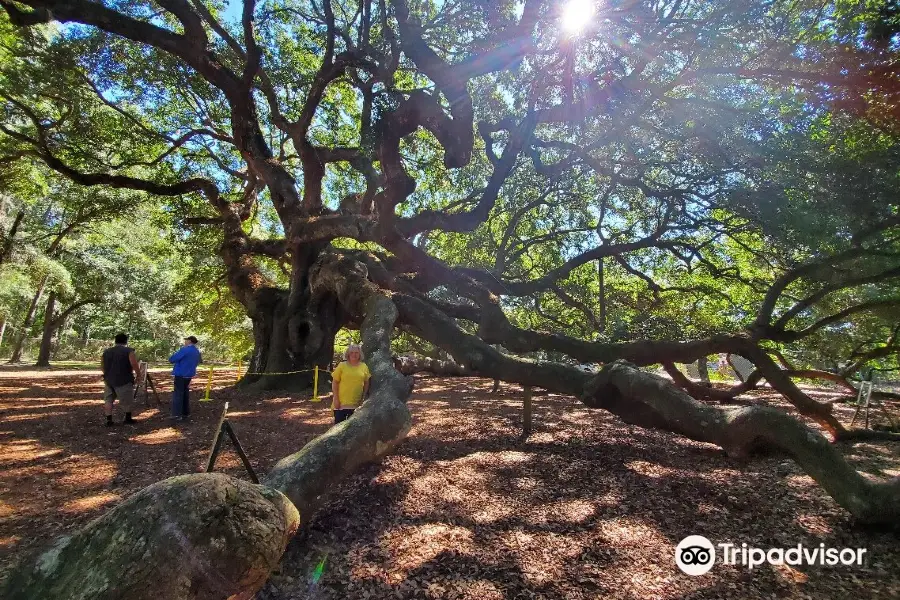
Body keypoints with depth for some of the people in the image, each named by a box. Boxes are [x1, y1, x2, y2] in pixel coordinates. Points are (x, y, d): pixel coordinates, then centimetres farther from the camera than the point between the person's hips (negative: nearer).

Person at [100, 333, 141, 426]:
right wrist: (138, 374, -3)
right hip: (124, 380, -5)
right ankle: (128, 419, 19)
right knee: (127, 400, 9)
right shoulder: (128, 351, -9)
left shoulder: (106, 352, 9)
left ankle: (109, 420, 10)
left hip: (109, 380, 5)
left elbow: (102, 367, 15)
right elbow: (134, 365, -17)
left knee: (108, 400, 13)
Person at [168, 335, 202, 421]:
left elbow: (172, 359, -16)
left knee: (178, 394, -2)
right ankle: (186, 413, 20)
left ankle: (177, 414, -3)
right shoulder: (197, 352, 9)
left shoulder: (185, 350, -17)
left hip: (180, 375, -8)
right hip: (189, 375, 8)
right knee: (186, 393, 16)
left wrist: (171, 359, 5)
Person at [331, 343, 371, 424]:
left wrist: (363, 398, 5)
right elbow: (335, 383, -4)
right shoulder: (342, 366, -5)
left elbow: (366, 383, 11)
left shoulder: (364, 367, 3)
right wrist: (336, 399, -9)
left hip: (357, 403, 2)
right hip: (341, 403, -2)